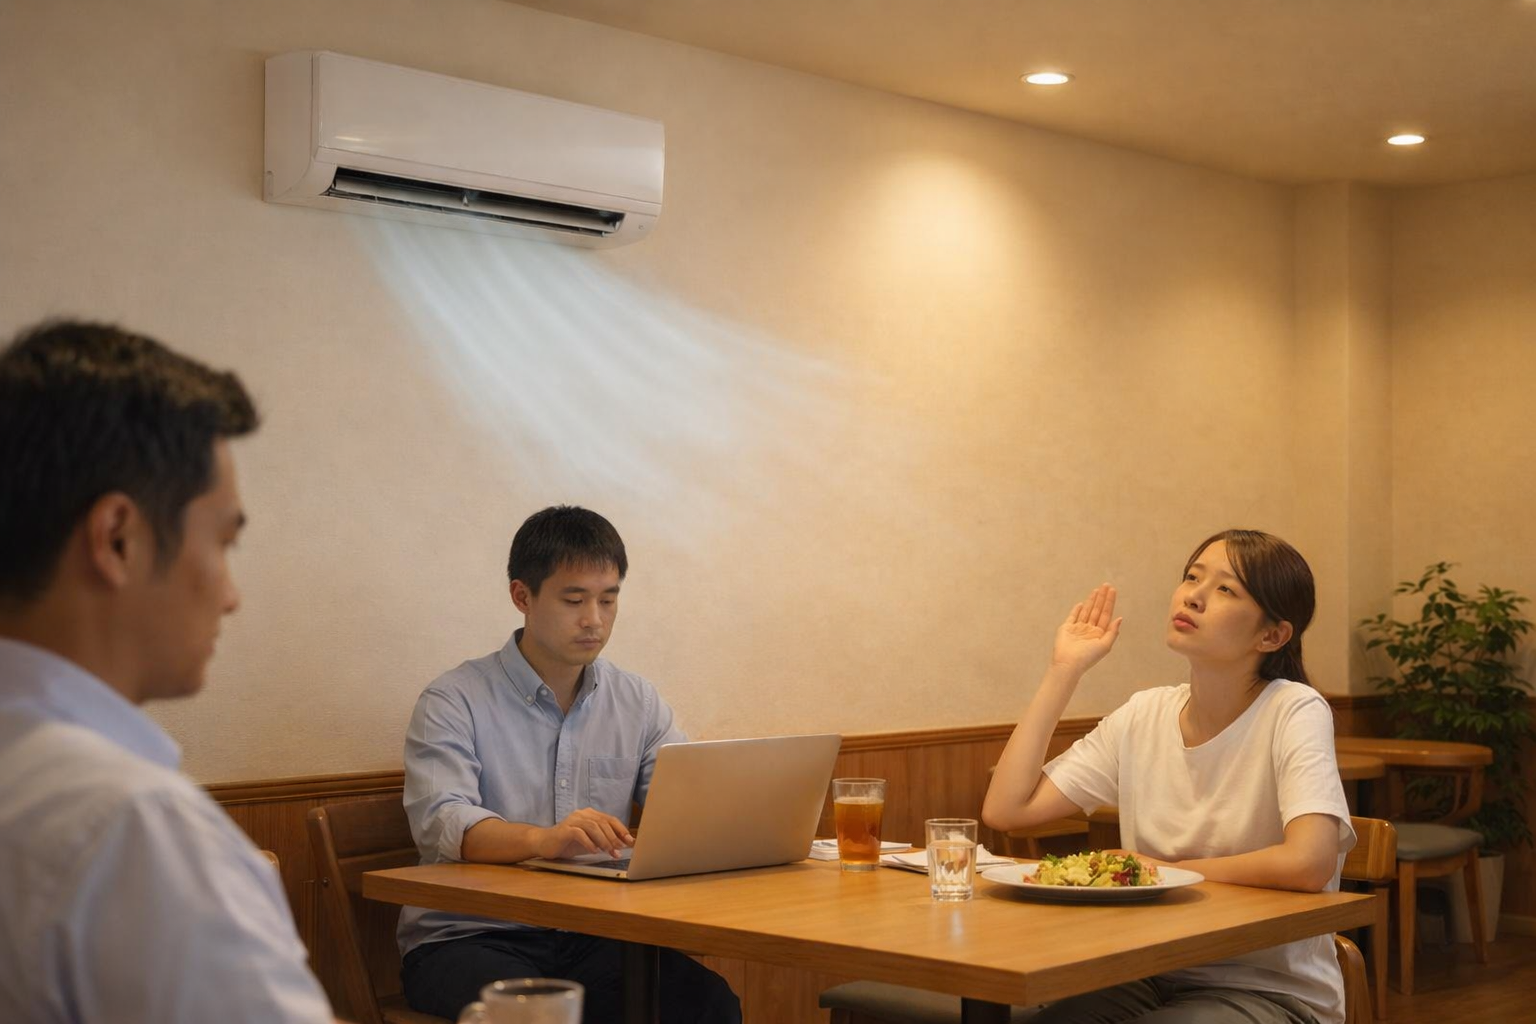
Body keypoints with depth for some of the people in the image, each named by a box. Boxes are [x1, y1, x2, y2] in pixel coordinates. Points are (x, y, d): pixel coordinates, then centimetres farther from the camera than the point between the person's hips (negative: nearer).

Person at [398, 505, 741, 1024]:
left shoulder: (639, 703, 12)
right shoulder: (453, 702, -4)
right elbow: (440, 824, -19)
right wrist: (542, 839, -39)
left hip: (591, 939, 4)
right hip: (469, 937, -4)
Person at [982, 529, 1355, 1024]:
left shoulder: (1293, 711, -13)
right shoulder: (1143, 717, 4)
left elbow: (1308, 862, -29)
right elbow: (1005, 808, -2)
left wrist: (1162, 870, -14)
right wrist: (1065, 669, -1)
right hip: (1160, 977, 4)